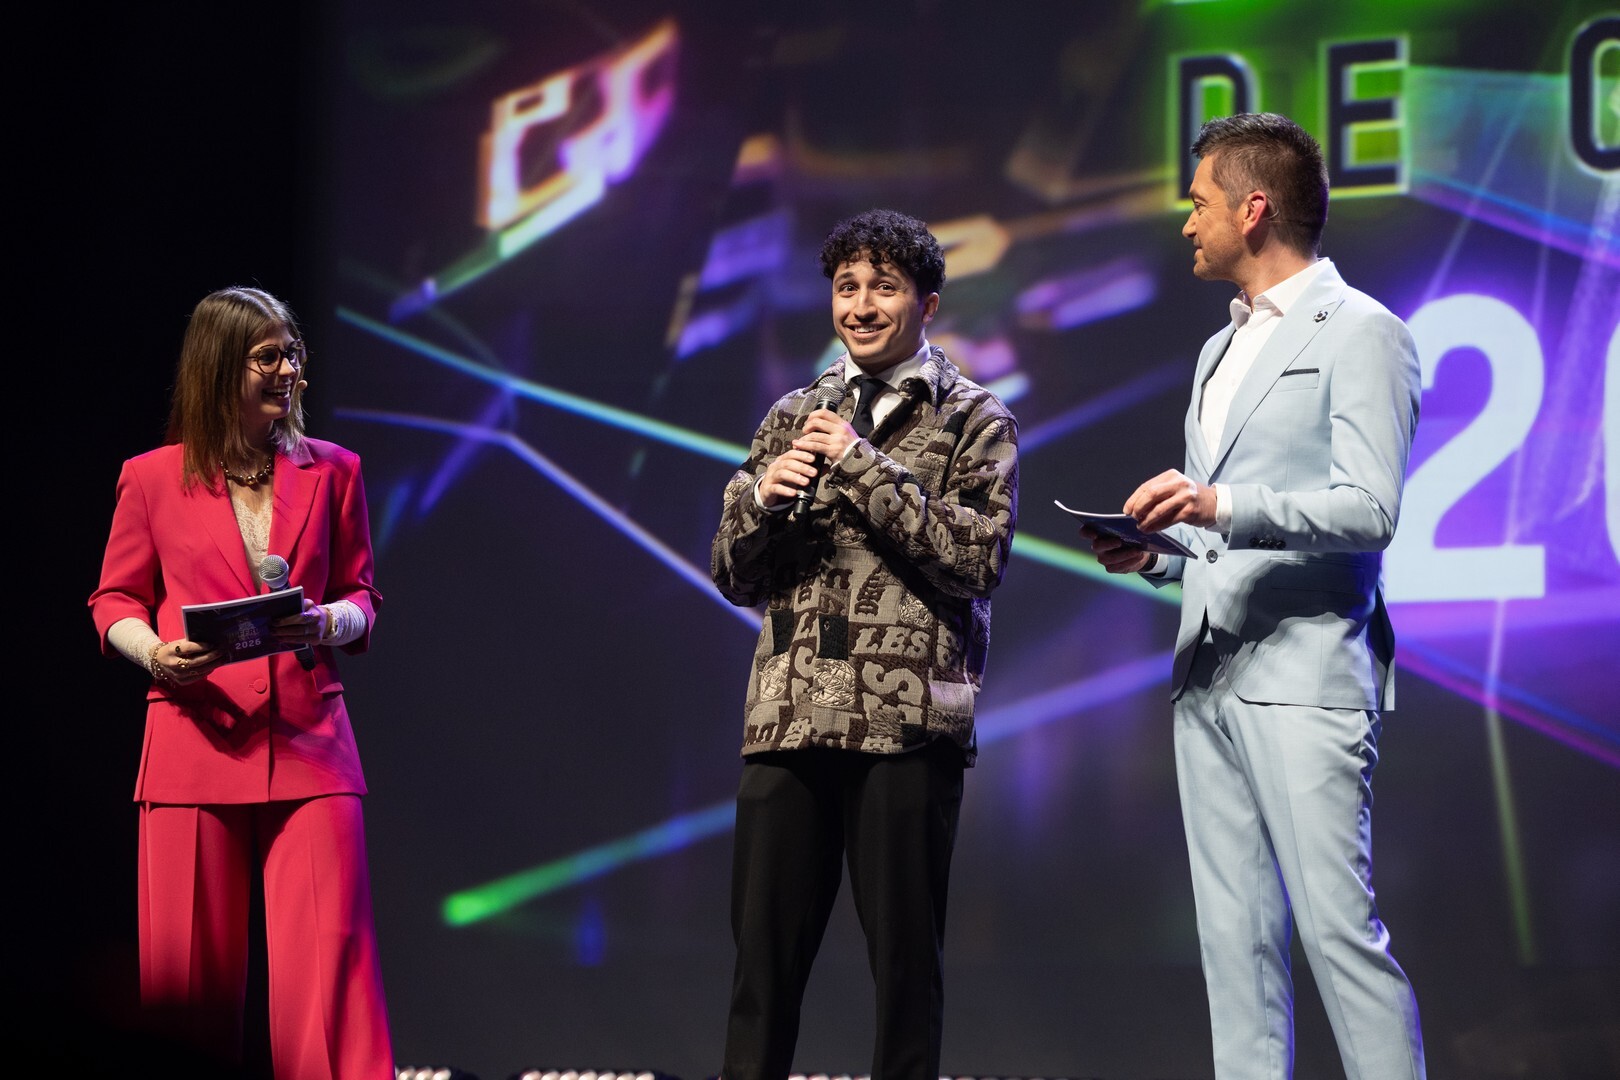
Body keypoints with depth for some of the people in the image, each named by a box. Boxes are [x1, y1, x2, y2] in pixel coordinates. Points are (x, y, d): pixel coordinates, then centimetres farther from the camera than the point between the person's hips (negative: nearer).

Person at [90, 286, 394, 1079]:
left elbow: (360, 595, 16)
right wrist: (153, 651, -8)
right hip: (194, 740, -1)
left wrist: (331, 623, -7)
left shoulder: (331, 471, 11)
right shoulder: (152, 479, 6)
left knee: (328, 955, -9)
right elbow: (115, 600, 13)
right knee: (185, 968, -1)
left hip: (308, 743, 1)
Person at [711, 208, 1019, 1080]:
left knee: (905, 956, 1)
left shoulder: (974, 421, 6)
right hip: (787, 715, 3)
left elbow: (977, 558, -8)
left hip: (908, 720, -3)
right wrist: (765, 492, -4)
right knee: (763, 949, 2)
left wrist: (866, 469, -10)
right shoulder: (795, 417, 17)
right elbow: (735, 576, 16)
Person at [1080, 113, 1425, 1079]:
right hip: (1211, 674, 8)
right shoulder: (1222, 351, 24)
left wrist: (1226, 509, -25)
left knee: (1339, 926, -13)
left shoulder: (1360, 333, -3)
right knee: (1235, 936, 5)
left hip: (1305, 674, -8)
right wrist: (1160, 553, 9)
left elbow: (1369, 510, -13)